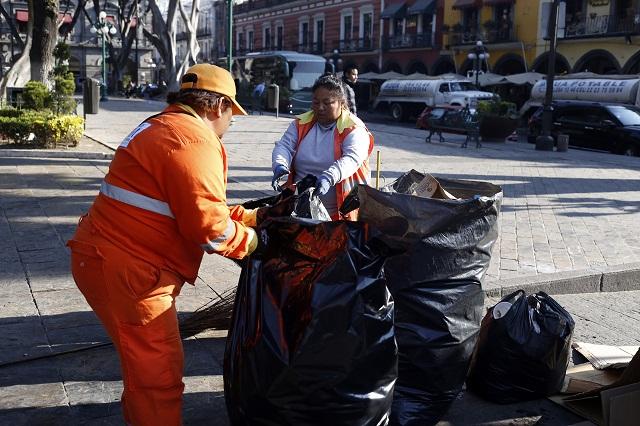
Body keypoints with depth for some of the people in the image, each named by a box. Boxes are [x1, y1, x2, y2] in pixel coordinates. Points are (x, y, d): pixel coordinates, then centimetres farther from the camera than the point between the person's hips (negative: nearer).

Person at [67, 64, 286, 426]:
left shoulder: (164, 127, 17)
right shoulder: (195, 141, -18)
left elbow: (198, 204, 22)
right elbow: (210, 227, -22)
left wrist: (251, 216, 21)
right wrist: (250, 242, -3)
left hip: (106, 257, 11)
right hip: (125, 271, -11)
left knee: (145, 360, 26)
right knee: (160, 372, -1)